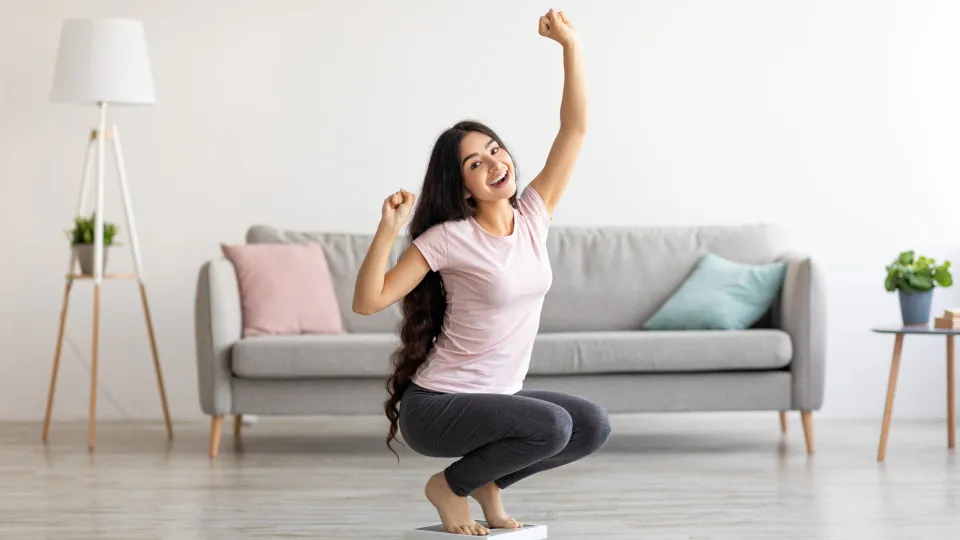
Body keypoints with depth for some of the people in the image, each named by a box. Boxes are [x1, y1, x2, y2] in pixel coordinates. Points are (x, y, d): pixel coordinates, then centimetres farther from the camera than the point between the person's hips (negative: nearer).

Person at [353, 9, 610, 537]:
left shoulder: (533, 216, 1)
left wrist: (570, 45, -10)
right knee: (551, 426, -26)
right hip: (434, 407, -7)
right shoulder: (450, 238, -15)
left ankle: (488, 482, 13)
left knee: (593, 426, -7)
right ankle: (449, 486, -2)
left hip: (499, 395, 7)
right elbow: (367, 301, -19)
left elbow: (574, 127, -3)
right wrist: (387, 231, -31)